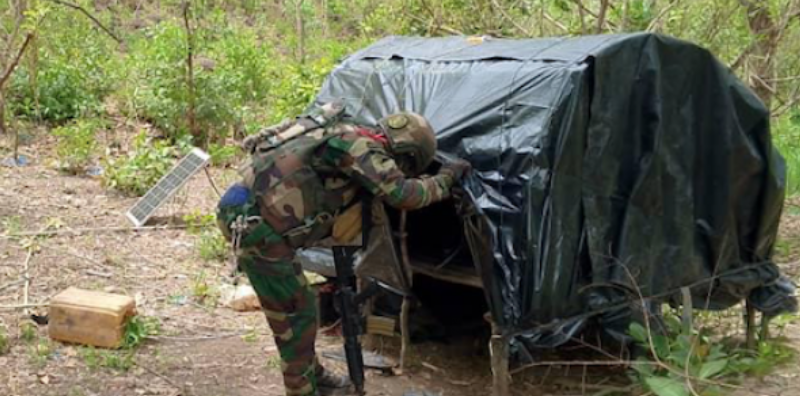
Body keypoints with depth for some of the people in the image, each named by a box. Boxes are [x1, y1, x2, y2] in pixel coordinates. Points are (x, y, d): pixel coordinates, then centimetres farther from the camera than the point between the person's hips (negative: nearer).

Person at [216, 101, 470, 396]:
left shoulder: (348, 142, 19)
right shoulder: (362, 146, -11)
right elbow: (403, 194, -19)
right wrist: (445, 178, -3)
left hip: (245, 210, 10)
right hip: (252, 218, -10)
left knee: (293, 304, 22)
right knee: (295, 312, 1)